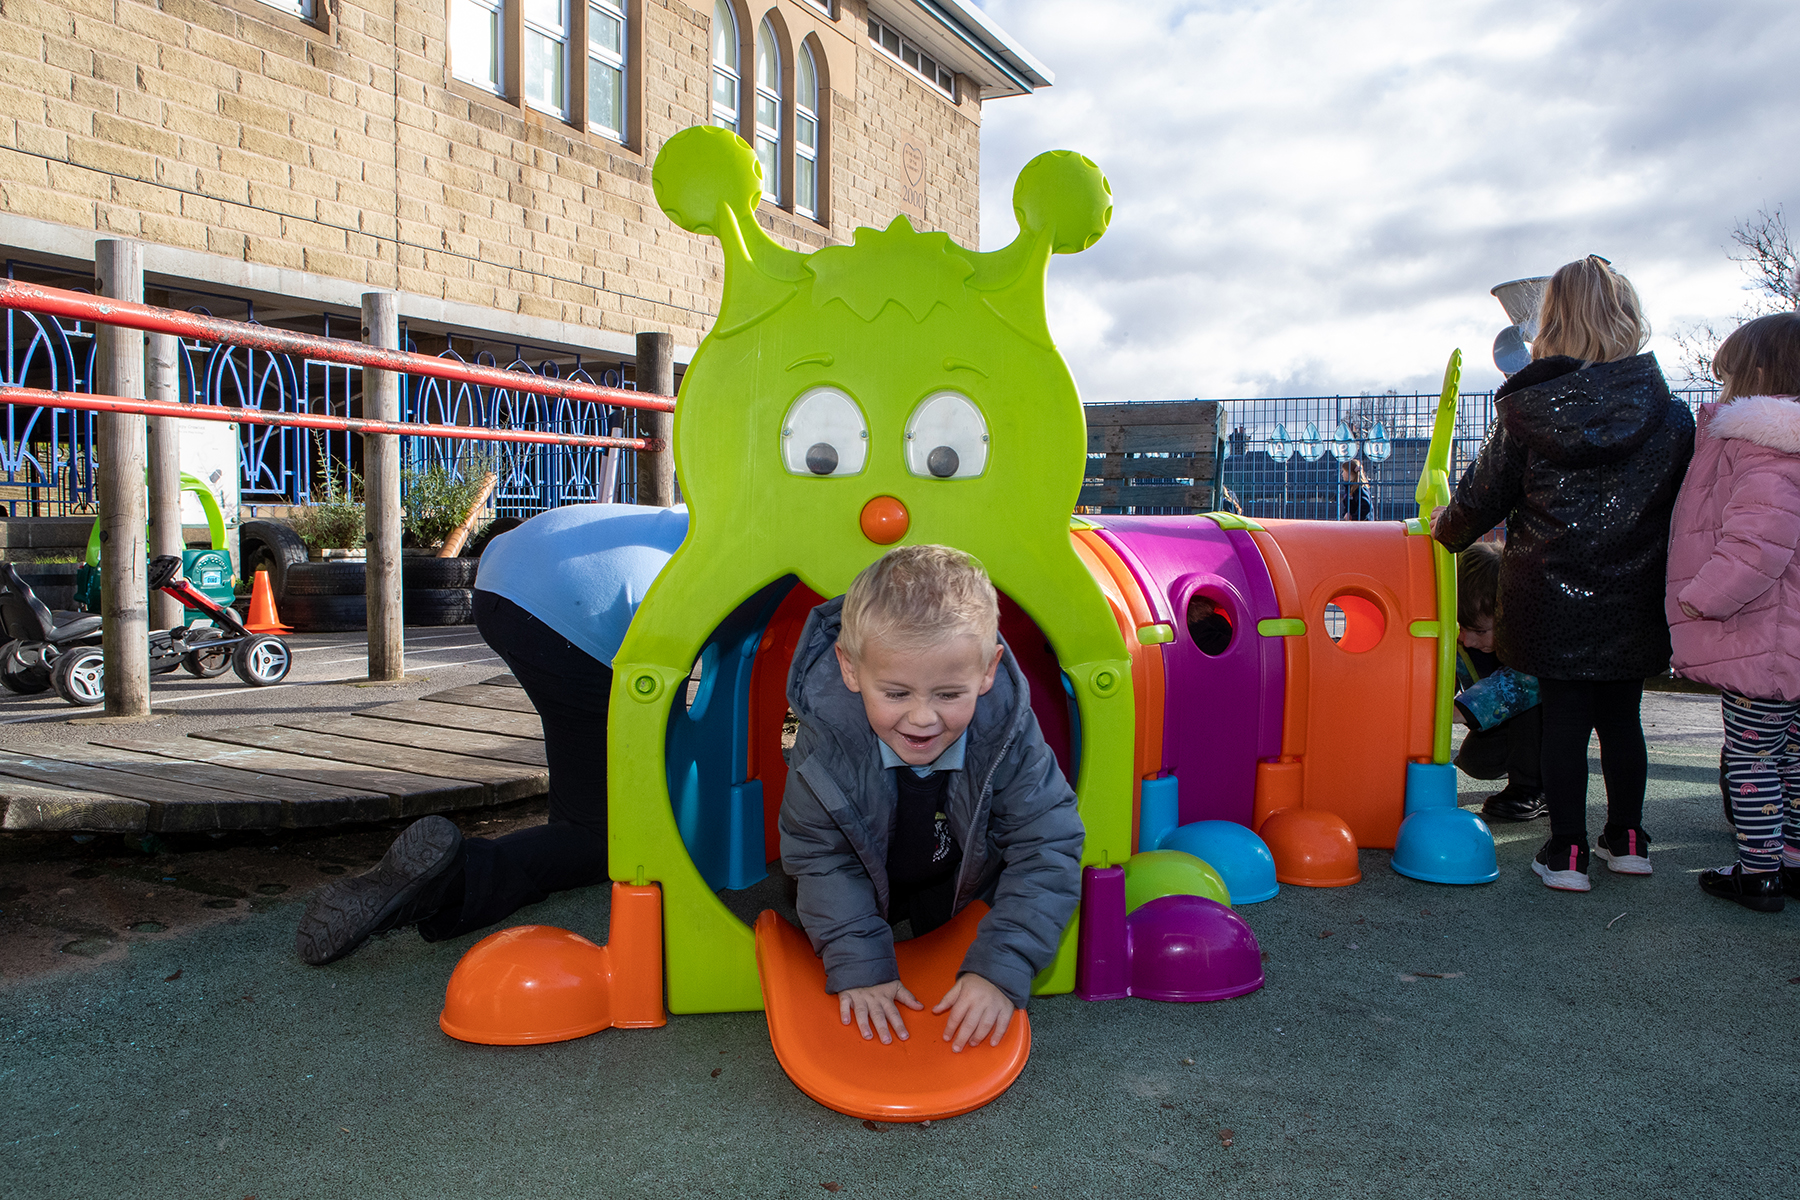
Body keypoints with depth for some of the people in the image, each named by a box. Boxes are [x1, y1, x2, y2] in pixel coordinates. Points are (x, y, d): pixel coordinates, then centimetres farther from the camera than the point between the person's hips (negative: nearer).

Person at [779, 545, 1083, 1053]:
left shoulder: (1009, 734, -36)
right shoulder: (825, 739, -36)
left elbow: (1047, 852, -32)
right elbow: (819, 857, -24)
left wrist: (999, 970, -38)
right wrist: (860, 967, -30)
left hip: (969, 884, 0)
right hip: (869, 884, 0)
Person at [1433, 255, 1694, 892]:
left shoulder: (1525, 412, -8)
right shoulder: (1672, 416, -3)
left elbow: (1481, 497, 0)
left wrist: (1444, 530, 20)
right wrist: (1671, 589, 15)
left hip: (1551, 602, -2)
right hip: (1633, 605, 2)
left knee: (1564, 721, 5)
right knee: (1622, 717, 16)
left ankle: (1566, 851, 10)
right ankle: (1627, 840, 28)